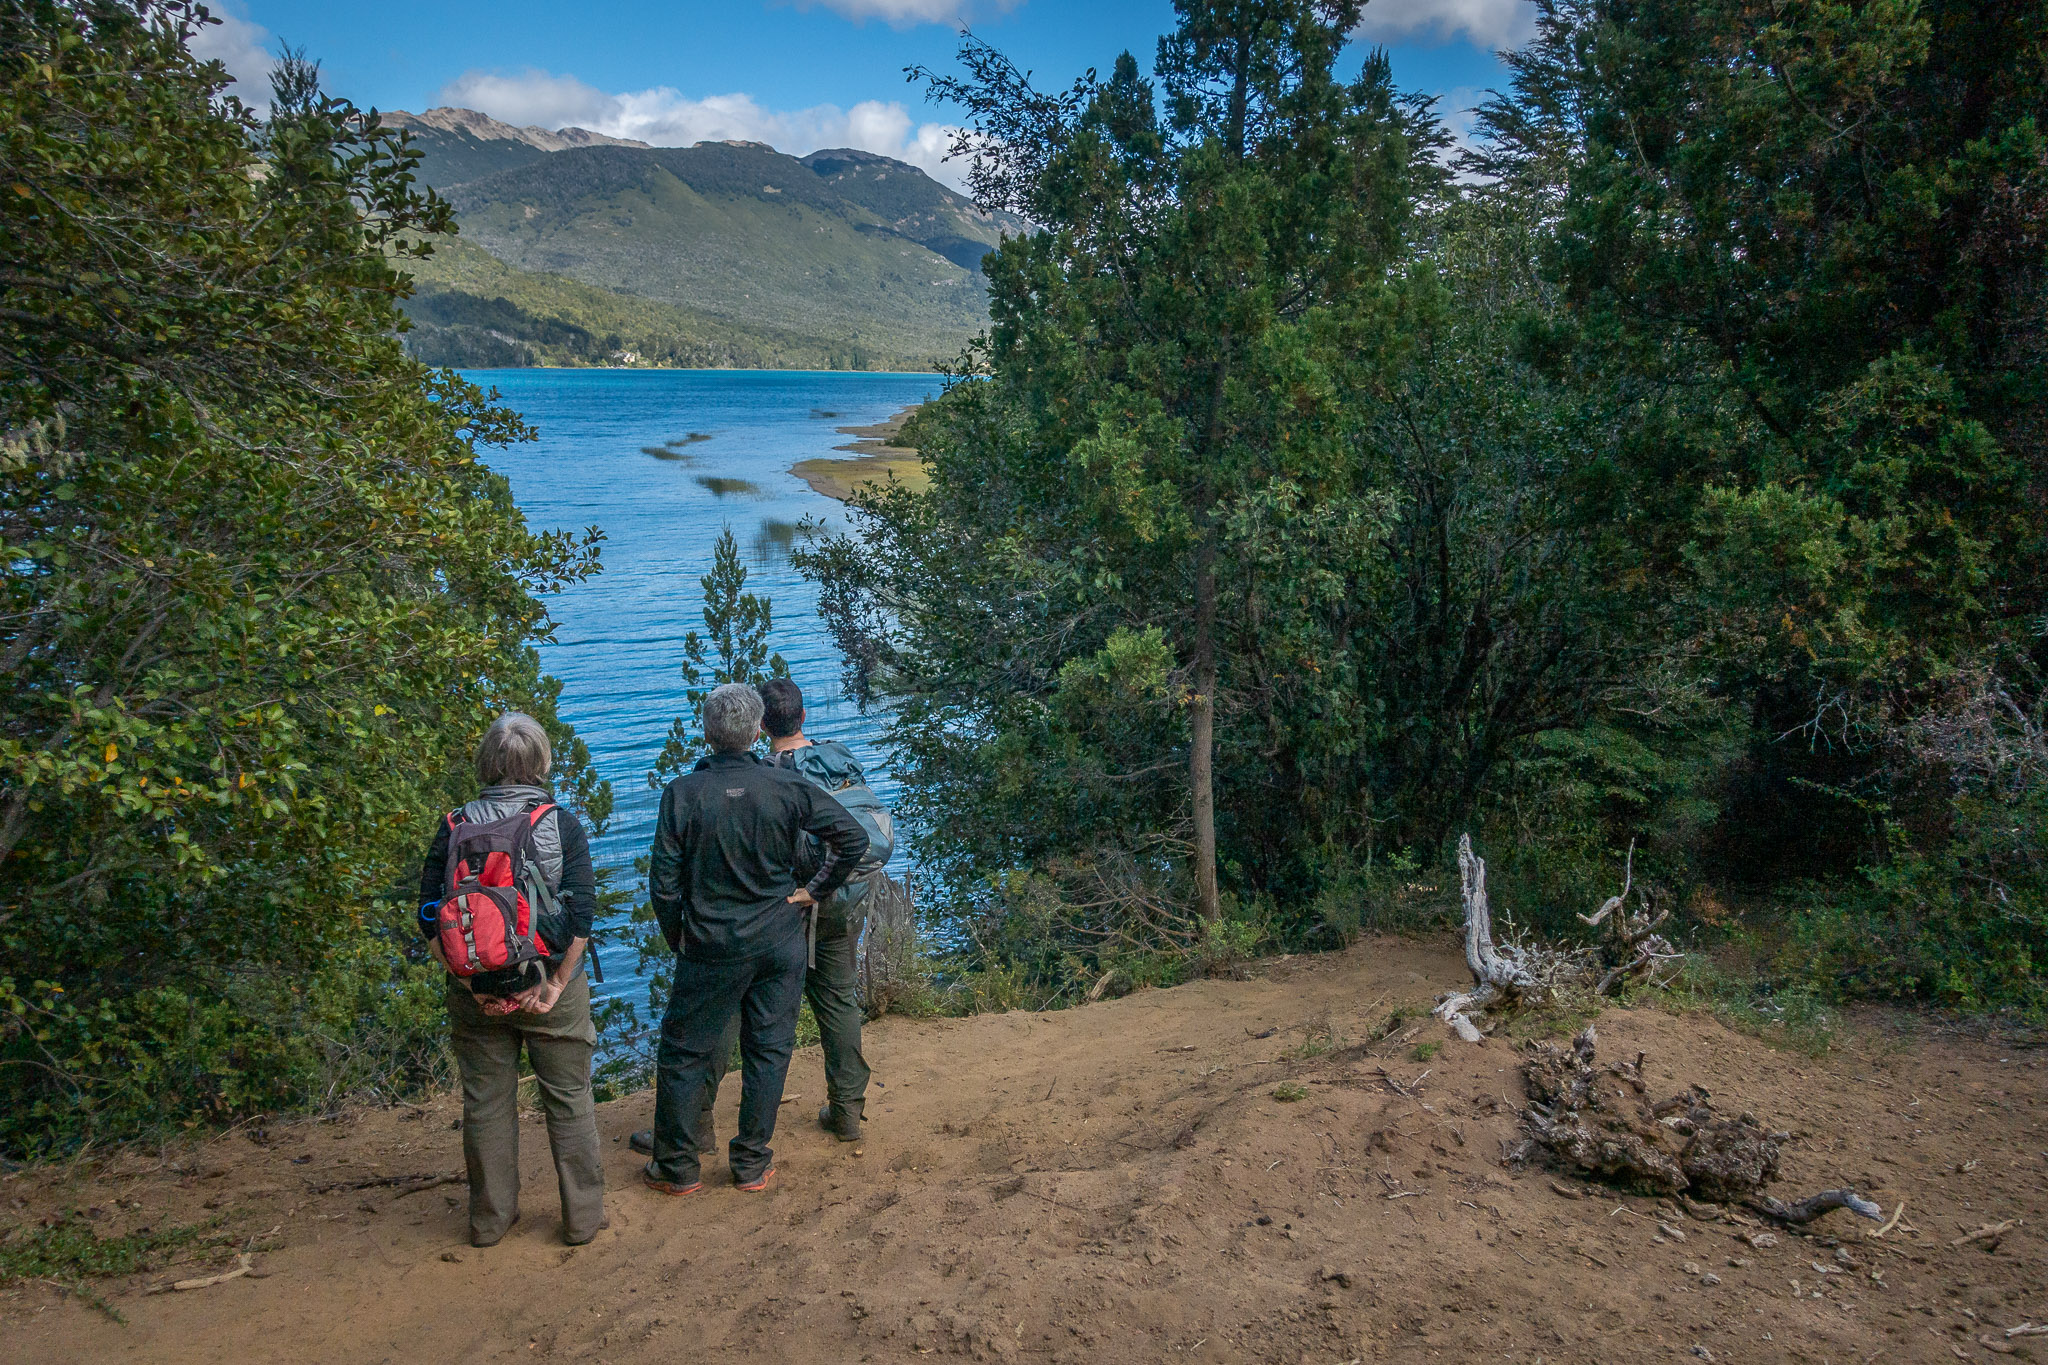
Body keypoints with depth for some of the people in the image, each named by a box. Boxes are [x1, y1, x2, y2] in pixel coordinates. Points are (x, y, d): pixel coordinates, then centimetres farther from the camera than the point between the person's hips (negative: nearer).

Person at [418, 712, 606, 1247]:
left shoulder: (455, 826, -4)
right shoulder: (561, 824, -10)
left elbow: (428, 915, -6)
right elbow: (581, 911, -16)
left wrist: (466, 980, -3)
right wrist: (557, 984, -10)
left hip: (477, 990, 2)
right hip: (548, 983, -2)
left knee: (485, 1102, 16)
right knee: (569, 1099, 13)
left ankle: (489, 1218, 29)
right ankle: (582, 1217, 22)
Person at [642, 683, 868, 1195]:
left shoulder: (681, 794, -11)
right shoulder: (786, 787, -8)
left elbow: (664, 883, -9)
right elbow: (854, 837, -7)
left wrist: (677, 940, 6)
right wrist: (816, 890, 3)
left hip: (711, 947, -1)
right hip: (780, 942, 2)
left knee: (682, 1052, 13)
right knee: (768, 1049, 13)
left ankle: (678, 1167, 20)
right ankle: (752, 1162, 21)